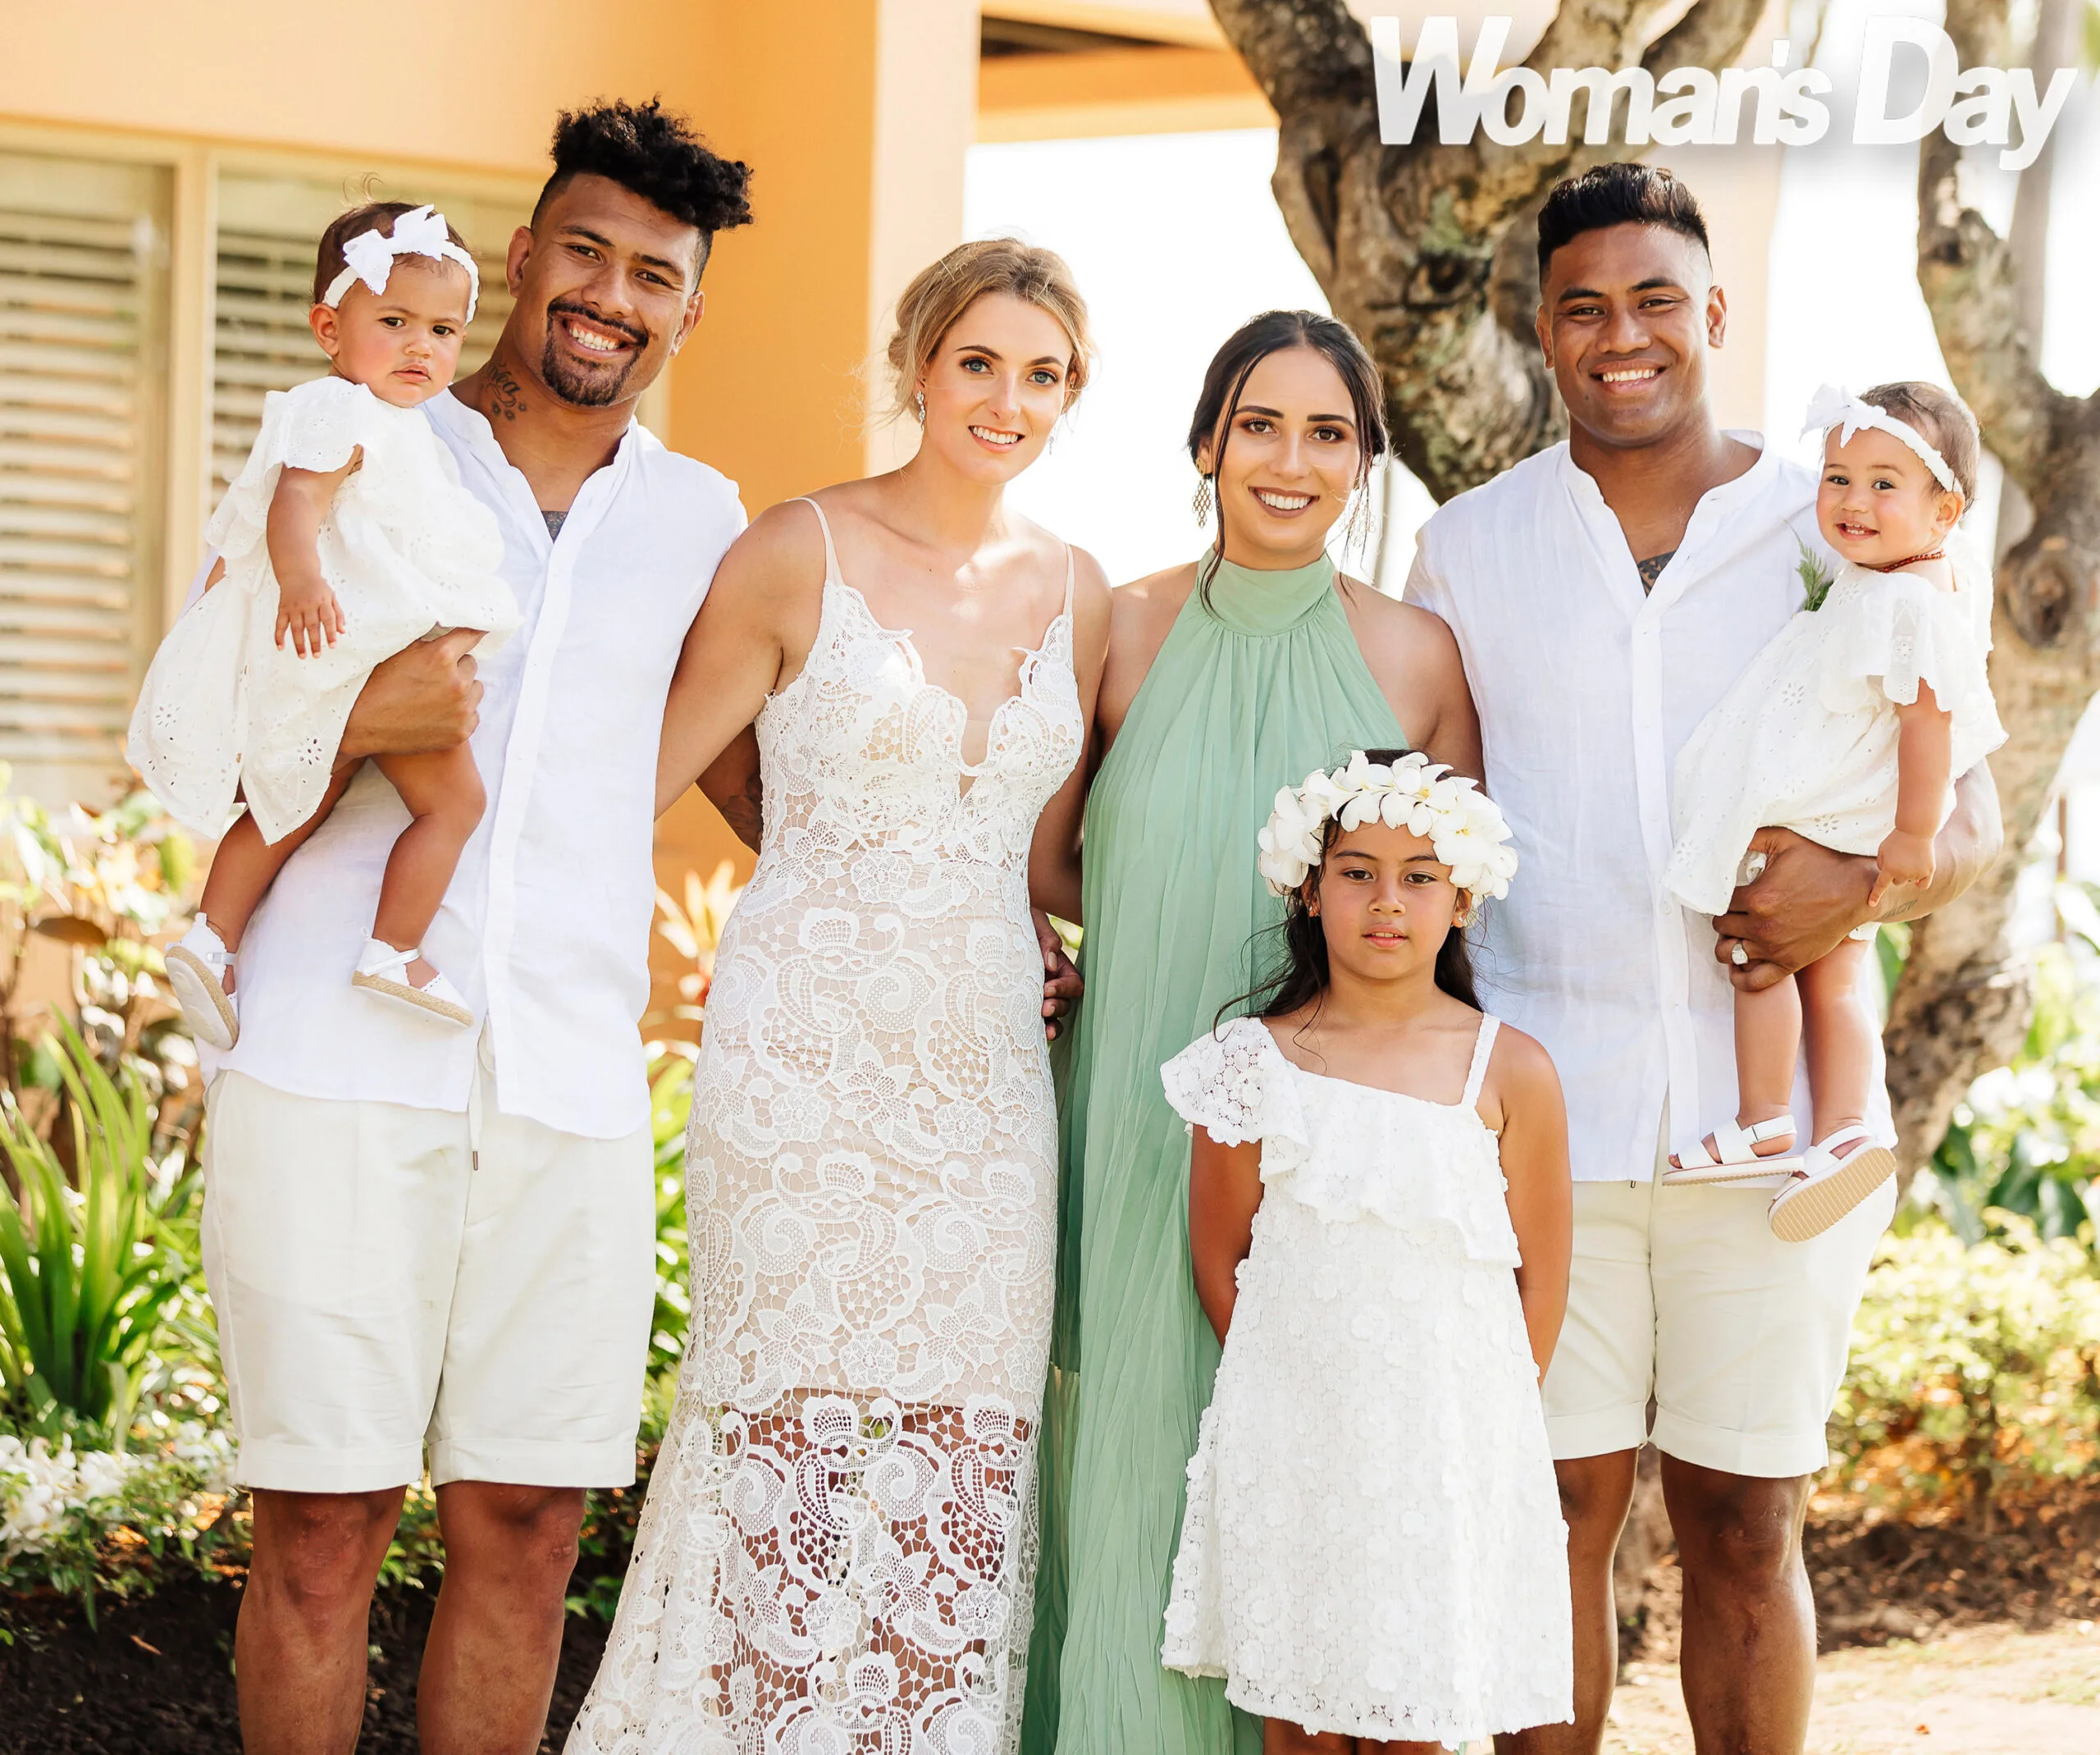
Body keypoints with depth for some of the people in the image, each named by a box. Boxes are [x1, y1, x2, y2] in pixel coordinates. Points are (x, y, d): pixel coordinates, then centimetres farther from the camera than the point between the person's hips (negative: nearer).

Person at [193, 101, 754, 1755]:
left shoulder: (700, 521, 15)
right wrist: (354, 721, -13)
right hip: (339, 1057, -2)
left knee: (526, 1526, 2)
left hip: (572, 1088, 3)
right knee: (324, 1526, -3)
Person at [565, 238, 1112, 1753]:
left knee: (968, 1445, 3)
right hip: (808, 1052, -4)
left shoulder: (1077, 596, 10)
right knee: (792, 1416, -3)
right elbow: (655, 770, 1)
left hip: (986, 1061, 4)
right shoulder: (802, 554, -3)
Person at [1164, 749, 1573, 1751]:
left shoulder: (1510, 1072, -2)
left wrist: (1484, 1421, 2)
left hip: (1446, 1441, -1)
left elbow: (1540, 1273, 3)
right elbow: (1220, 1256, 6)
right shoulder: (1256, 1062, 0)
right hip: (1290, 1437, 1)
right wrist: (1283, 1388, 4)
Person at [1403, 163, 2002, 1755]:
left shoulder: (1840, 534, 5)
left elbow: (1971, 821, 7)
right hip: (1544, 1108, 1)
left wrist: (1861, 884, -16)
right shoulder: (1468, 550, 9)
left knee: (1747, 1523, 5)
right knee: (1558, 1509, 1)